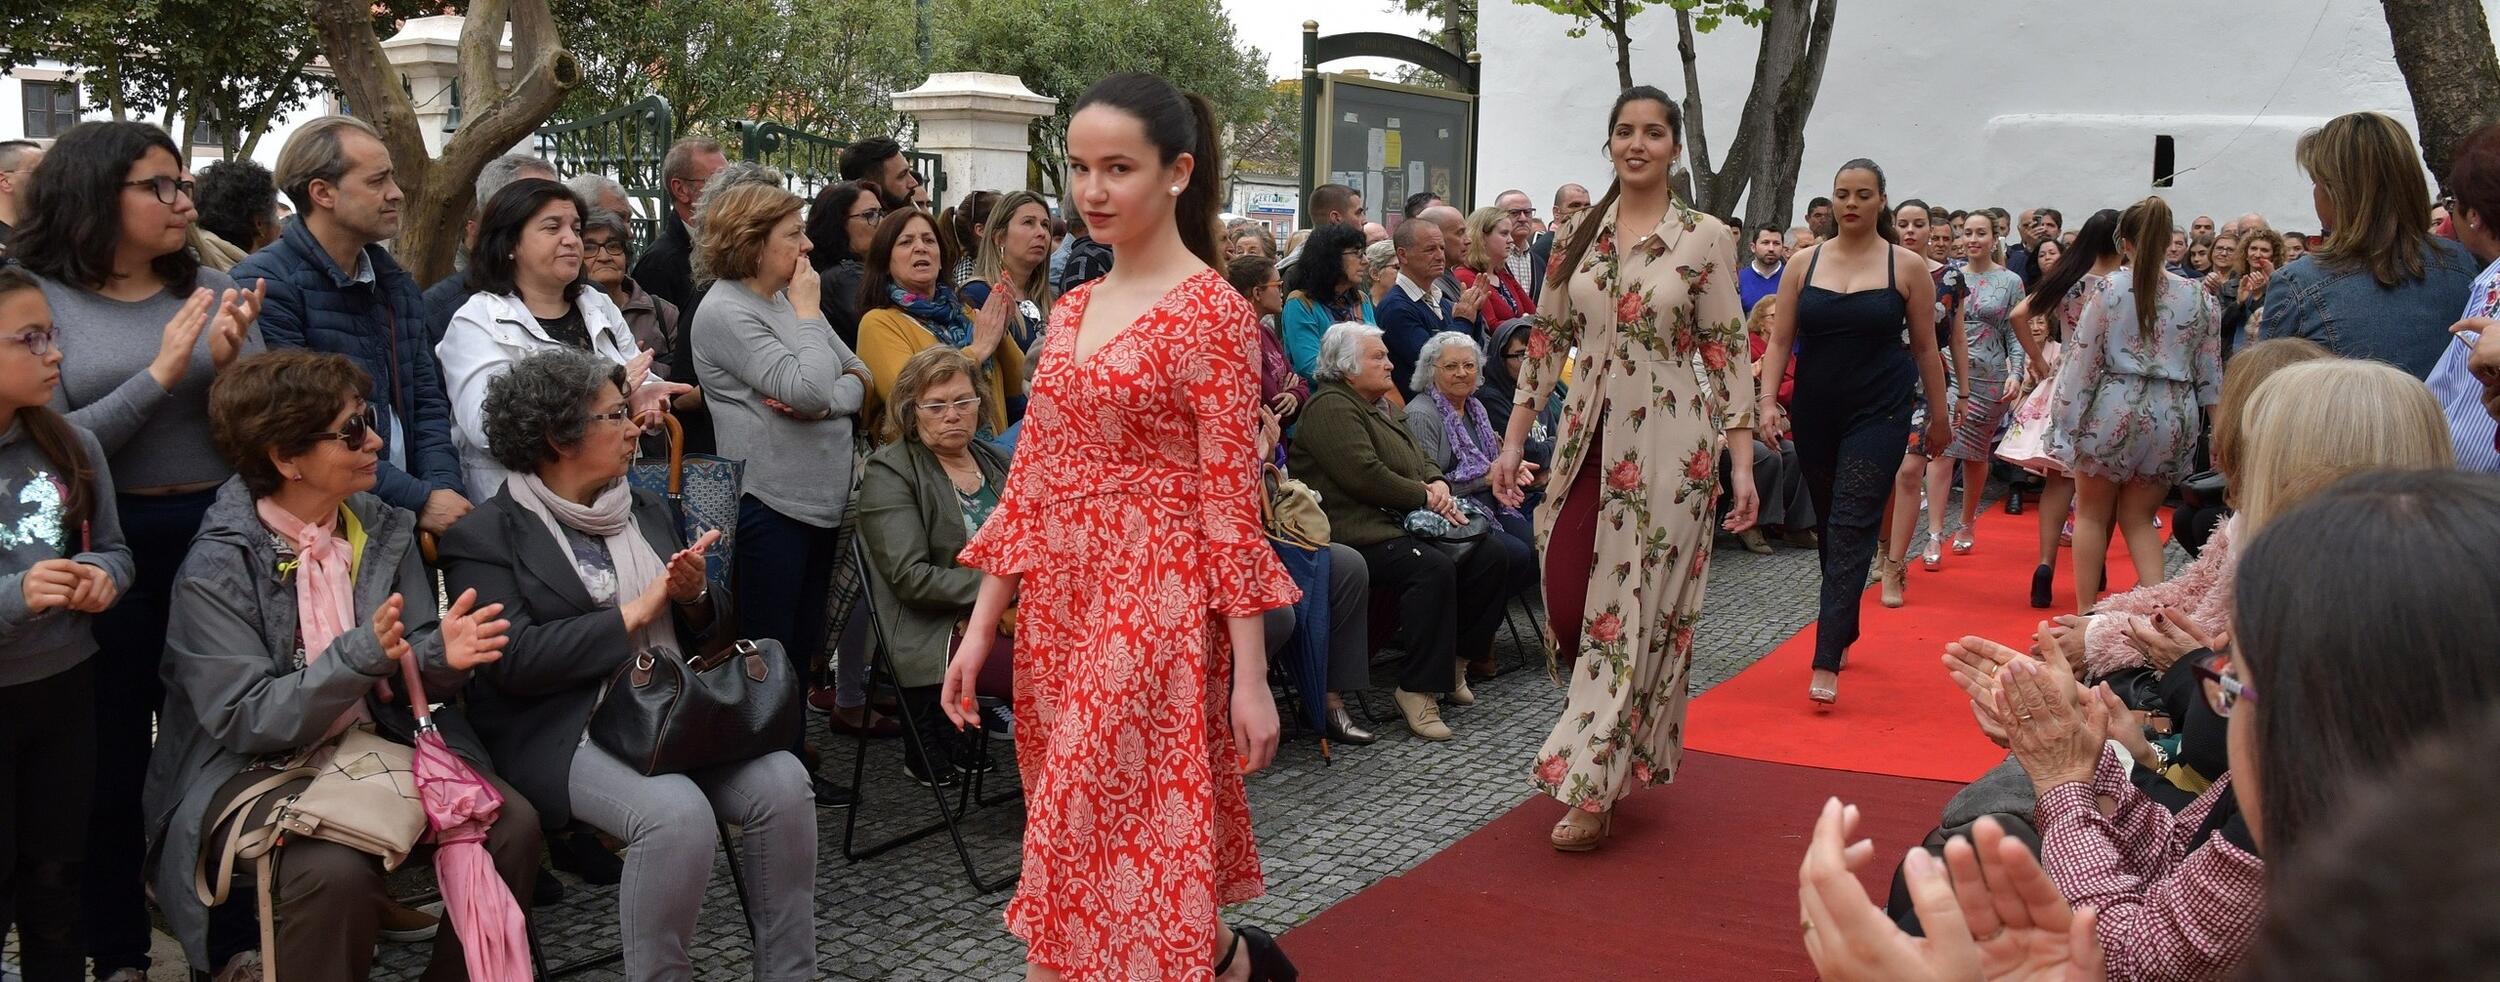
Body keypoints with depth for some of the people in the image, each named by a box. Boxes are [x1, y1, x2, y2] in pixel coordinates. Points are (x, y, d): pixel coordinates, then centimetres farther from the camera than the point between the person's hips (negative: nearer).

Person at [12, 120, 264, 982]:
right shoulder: (37, 298, -4)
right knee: (111, 754, 9)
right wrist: (160, 373, -18)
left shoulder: (215, 294, 4)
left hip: (218, 537, 3)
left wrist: (230, 365, -17)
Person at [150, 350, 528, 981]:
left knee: (512, 822, -18)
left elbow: (413, 674, 3)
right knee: (336, 872, -34)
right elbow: (244, 721, -17)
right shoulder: (216, 569, -13)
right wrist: (357, 656, -30)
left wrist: (440, 656, -21)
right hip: (252, 769, -5)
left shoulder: (383, 530, 2)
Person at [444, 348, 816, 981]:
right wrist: (635, 612, -13)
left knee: (783, 782, -21)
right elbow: (515, 659, -14)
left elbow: (704, 636, 21)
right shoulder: (485, 536, -2)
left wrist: (693, 598, -3)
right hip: (567, 734, -6)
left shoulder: (649, 511, 17)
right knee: (678, 812, -33)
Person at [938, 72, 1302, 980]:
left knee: (1093, 850, -5)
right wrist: (981, 628, 9)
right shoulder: (1071, 311, 10)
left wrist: (1251, 677, -11)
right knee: (1089, 846, 14)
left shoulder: (1212, 311, -9)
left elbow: (1230, 500, -11)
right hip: (1058, 605, 7)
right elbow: (1030, 483, 11)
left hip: (1155, 607, -7)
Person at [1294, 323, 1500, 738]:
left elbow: (1423, 457, 25)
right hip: (1361, 535, -10)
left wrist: (1438, 484, 1)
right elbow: (1365, 475, -20)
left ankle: (1455, 659, 6)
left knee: (1489, 556, -5)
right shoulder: (1331, 407, -9)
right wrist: (1425, 496, -10)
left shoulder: (1383, 406, 23)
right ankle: (1418, 689, -26)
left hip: (1404, 523, 10)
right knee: (1433, 568, -33)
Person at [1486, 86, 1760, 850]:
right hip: (1588, 437, 4)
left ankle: (1593, 784, 6)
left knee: (1639, 608, -1)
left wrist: (1742, 462, -9)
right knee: (1569, 599, 4)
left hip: (1669, 444, -4)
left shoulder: (1707, 239, -3)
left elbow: (1727, 354, -4)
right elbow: (1547, 340, 10)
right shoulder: (1576, 235, 6)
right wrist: (1513, 442, 6)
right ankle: (1610, 751, 26)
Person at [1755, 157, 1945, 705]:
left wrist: (1938, 417, 8)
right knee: (1830, 525, 13)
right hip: (1815, 412, 3)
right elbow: (1780, 339, 3)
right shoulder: (1804, 263, 4)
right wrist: (1768, 402, -9)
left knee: (1852, 527, -11)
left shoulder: (1907, 267, 0)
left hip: (1879, 412, -3)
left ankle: (1826, 663, -15)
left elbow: (1925, 347, 5)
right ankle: (1844, 630, 31)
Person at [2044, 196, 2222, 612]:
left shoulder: (2109, 289, -8)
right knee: (2139, 517, 16)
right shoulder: (2198, 296, 2)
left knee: (2093, 514, 12)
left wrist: (2064, 421, -2)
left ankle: (2085, 612, 15)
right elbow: (2210, 374, 5)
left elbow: (2082, 360, -8)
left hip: (2113, 410, -3)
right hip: (2170, 419, 3)